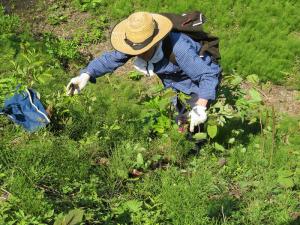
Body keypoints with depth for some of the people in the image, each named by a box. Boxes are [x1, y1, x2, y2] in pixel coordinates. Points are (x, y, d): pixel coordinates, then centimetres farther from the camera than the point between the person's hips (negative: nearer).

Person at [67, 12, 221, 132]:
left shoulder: (178, 49, -44)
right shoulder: (137, 44, -24)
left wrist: (200, 107, -54)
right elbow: (111, 59, -16)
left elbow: (210, 74, -42)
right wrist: (86, 75, -34)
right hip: (172, 83, 6)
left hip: (197, 82, -6)